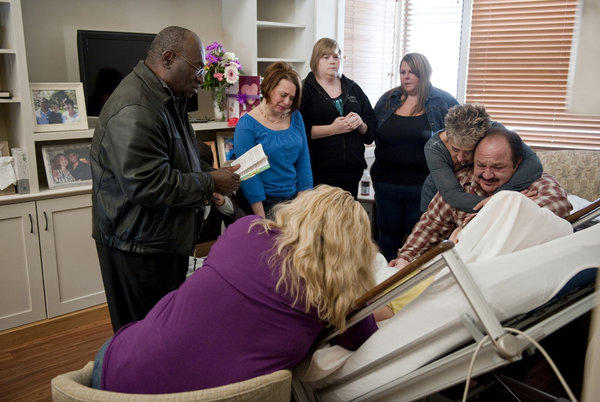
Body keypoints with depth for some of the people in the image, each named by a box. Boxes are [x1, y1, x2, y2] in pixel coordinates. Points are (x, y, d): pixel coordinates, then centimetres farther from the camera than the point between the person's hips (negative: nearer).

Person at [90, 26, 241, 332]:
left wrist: (212, 172, 8)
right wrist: (210, 184, -19)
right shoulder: (133, 110, -23)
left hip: (167, 237, 10)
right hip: (138, 246, -10)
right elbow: (147, 184, -30)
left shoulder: (167, 99, 13)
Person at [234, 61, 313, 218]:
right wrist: (261, 217, -15)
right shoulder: (247, 124, -10)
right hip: (264, 203, -4)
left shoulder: (296, 118, 6)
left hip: (294, 198, 5)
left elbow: (304, 161, 7)